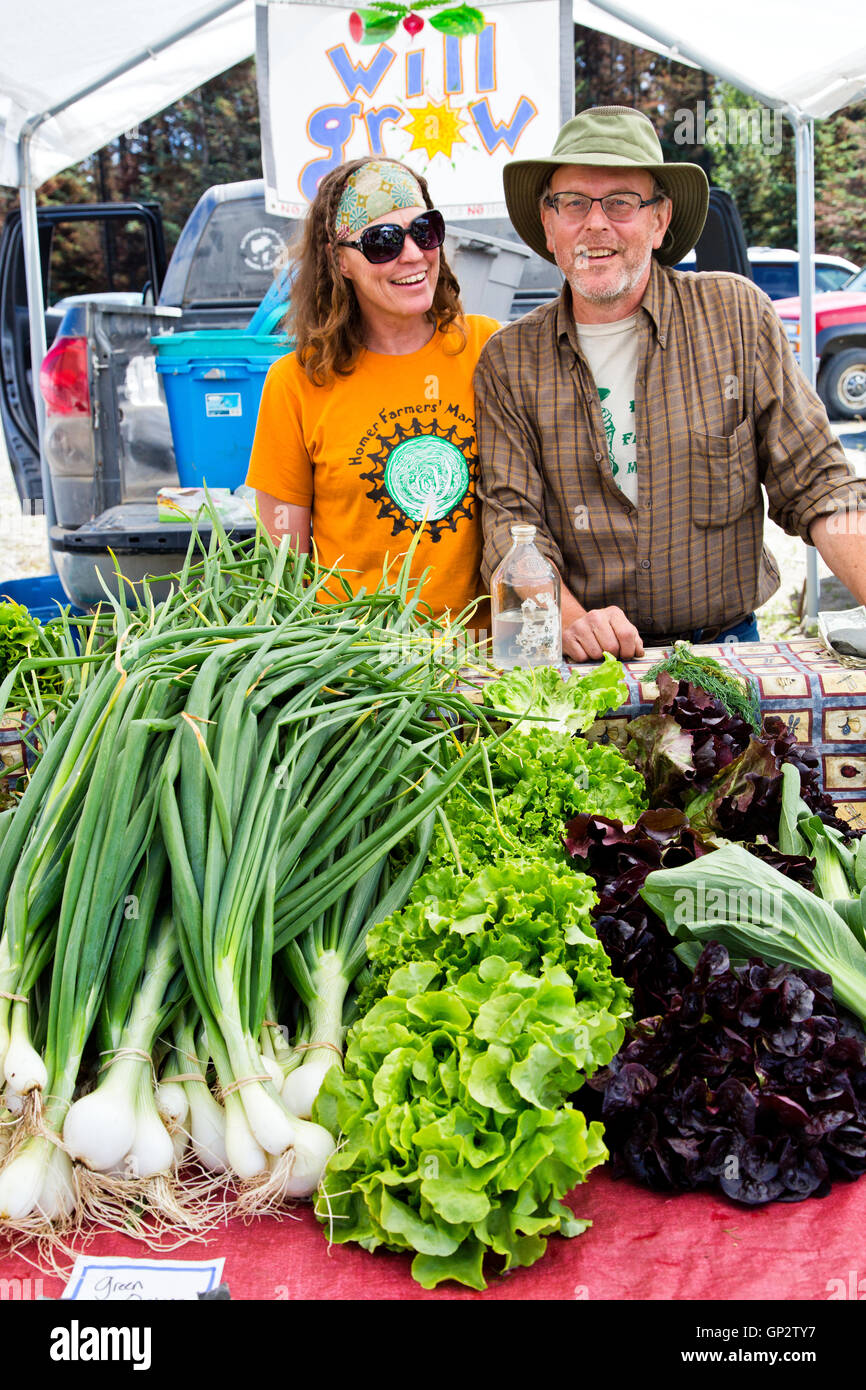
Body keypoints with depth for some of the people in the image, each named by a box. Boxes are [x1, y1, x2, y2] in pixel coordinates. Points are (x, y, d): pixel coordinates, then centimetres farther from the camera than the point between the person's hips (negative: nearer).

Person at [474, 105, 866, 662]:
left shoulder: (737, 315, 3)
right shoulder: (509, 362, 4)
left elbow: (815, 485, 2)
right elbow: (511, 520, -2)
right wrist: (571, 619, -20)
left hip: (725, 643, 0)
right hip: (581, 660, 1)